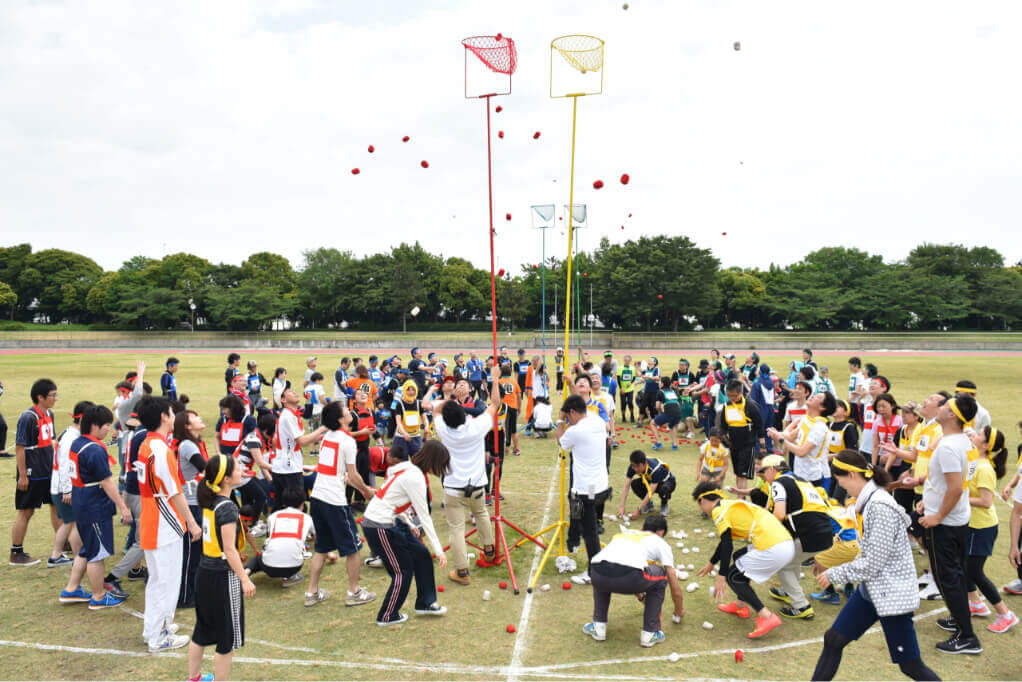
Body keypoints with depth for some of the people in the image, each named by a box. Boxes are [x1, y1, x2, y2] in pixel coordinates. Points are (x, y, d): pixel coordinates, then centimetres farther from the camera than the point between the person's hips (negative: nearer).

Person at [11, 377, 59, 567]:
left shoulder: (49, 414, 6)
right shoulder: (28, 417, -18)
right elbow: (19, 447, -18)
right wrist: (22, 476, -18)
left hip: (49, 472, 8)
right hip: (32, 474, -8)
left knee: (56, 504, 15)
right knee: (25, 512, 1)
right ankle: (16, 554, 13)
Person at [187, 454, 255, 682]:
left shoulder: (209, 502, 3)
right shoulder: (227, 507, -22)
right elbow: (229, 550, -21)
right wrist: (245, 580, -17)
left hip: (205, 571, 9)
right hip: (224, 577, -9)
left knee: (203, 629, 24)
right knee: (227, 638, 6)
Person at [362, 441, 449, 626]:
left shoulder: (409, 469, 7)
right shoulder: (415, 478, -22)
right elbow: (424, 517, -20)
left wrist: (410, 526, 25)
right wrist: (439, 550, -15)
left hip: (391, 522, 9)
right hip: (379, 528, -9)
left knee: (422, 555, 12)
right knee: (403, 572, 3)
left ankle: (425, 603, 27)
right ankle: (387, 617, 22)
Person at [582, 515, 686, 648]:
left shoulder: (624, 533, 41)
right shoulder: (660, 542, 29)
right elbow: (675, 587, 32)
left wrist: (641, 597, 73)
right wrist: (679, 612, 53)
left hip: (597, 573, 4)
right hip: (629, 577, -4)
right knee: (659, 577, 28)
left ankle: (598, 626, 34)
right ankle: (649, 633, 27)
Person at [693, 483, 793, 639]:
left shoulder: (718, 510, -2)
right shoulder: (731, 505, 26)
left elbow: (727, 546, -9)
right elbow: (726, 541, 37)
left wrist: (721, 577, -5)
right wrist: (711, 563, 48)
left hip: (772, 550, -9)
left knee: (732, 576, 5)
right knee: (739, 557, 28)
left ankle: (767, 617, -3)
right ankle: (741, 605, 32)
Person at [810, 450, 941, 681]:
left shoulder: (881, 507, -24)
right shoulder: (869, 501, 5)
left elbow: (872, 564, -23)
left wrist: (834, 575, -13)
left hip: (892, 594, -9)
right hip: (871, 589, 9)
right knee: (833, 639, 10)